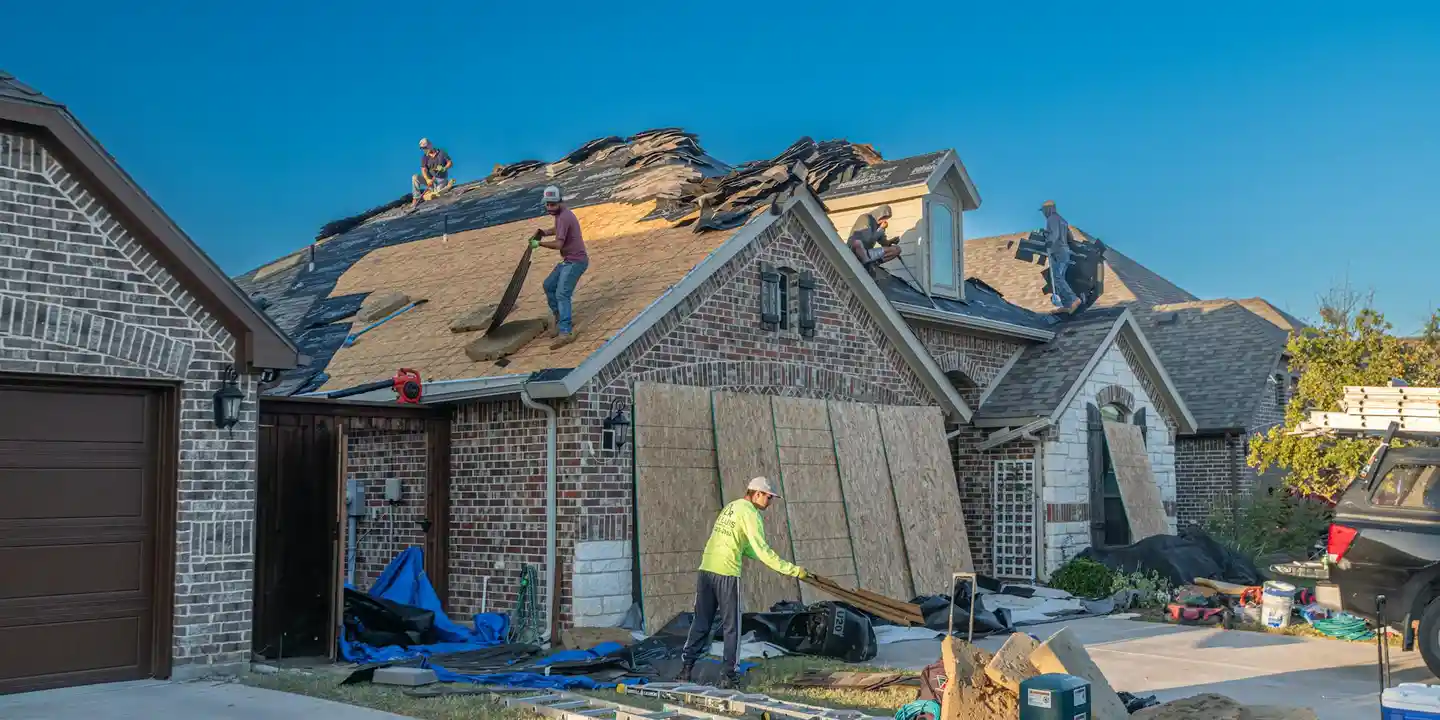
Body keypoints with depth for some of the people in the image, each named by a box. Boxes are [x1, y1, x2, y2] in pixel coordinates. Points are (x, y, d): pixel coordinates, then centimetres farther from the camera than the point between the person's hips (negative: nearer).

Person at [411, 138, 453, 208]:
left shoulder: (441, 153, -5)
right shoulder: (425, 157, -2)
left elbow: (450, 163, -2)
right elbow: (423, 170, -11)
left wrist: (444, 168, -24)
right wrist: (427, 180, -30)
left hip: (441, 179, -2)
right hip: (430, 178, 2)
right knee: (415, 178, -21)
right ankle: (416, 198, -14)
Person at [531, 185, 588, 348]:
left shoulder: (564, 217, -21)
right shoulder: (560, 213, 10)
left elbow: (558, 244, -28)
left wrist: (539, 243, -15)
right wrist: (543, 232, 14)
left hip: (575, 261, -11)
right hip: (569, 260, 11)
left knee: (562, 294, -21)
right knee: (549, 285, 20)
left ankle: (566, 332, -28)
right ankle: (560, 319, 29)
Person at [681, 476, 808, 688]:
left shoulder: (731, 507, 18)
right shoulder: (749, 512, -8)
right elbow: (762, 550, -14)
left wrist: (774, 562, 25)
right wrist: (793, 570, -12)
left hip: (706, 569, 7)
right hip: (727, 574, -7)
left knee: (701, 622, 13)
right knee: (731, 626, 5)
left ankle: (686, 668, 12)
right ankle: (729, 675, 8)